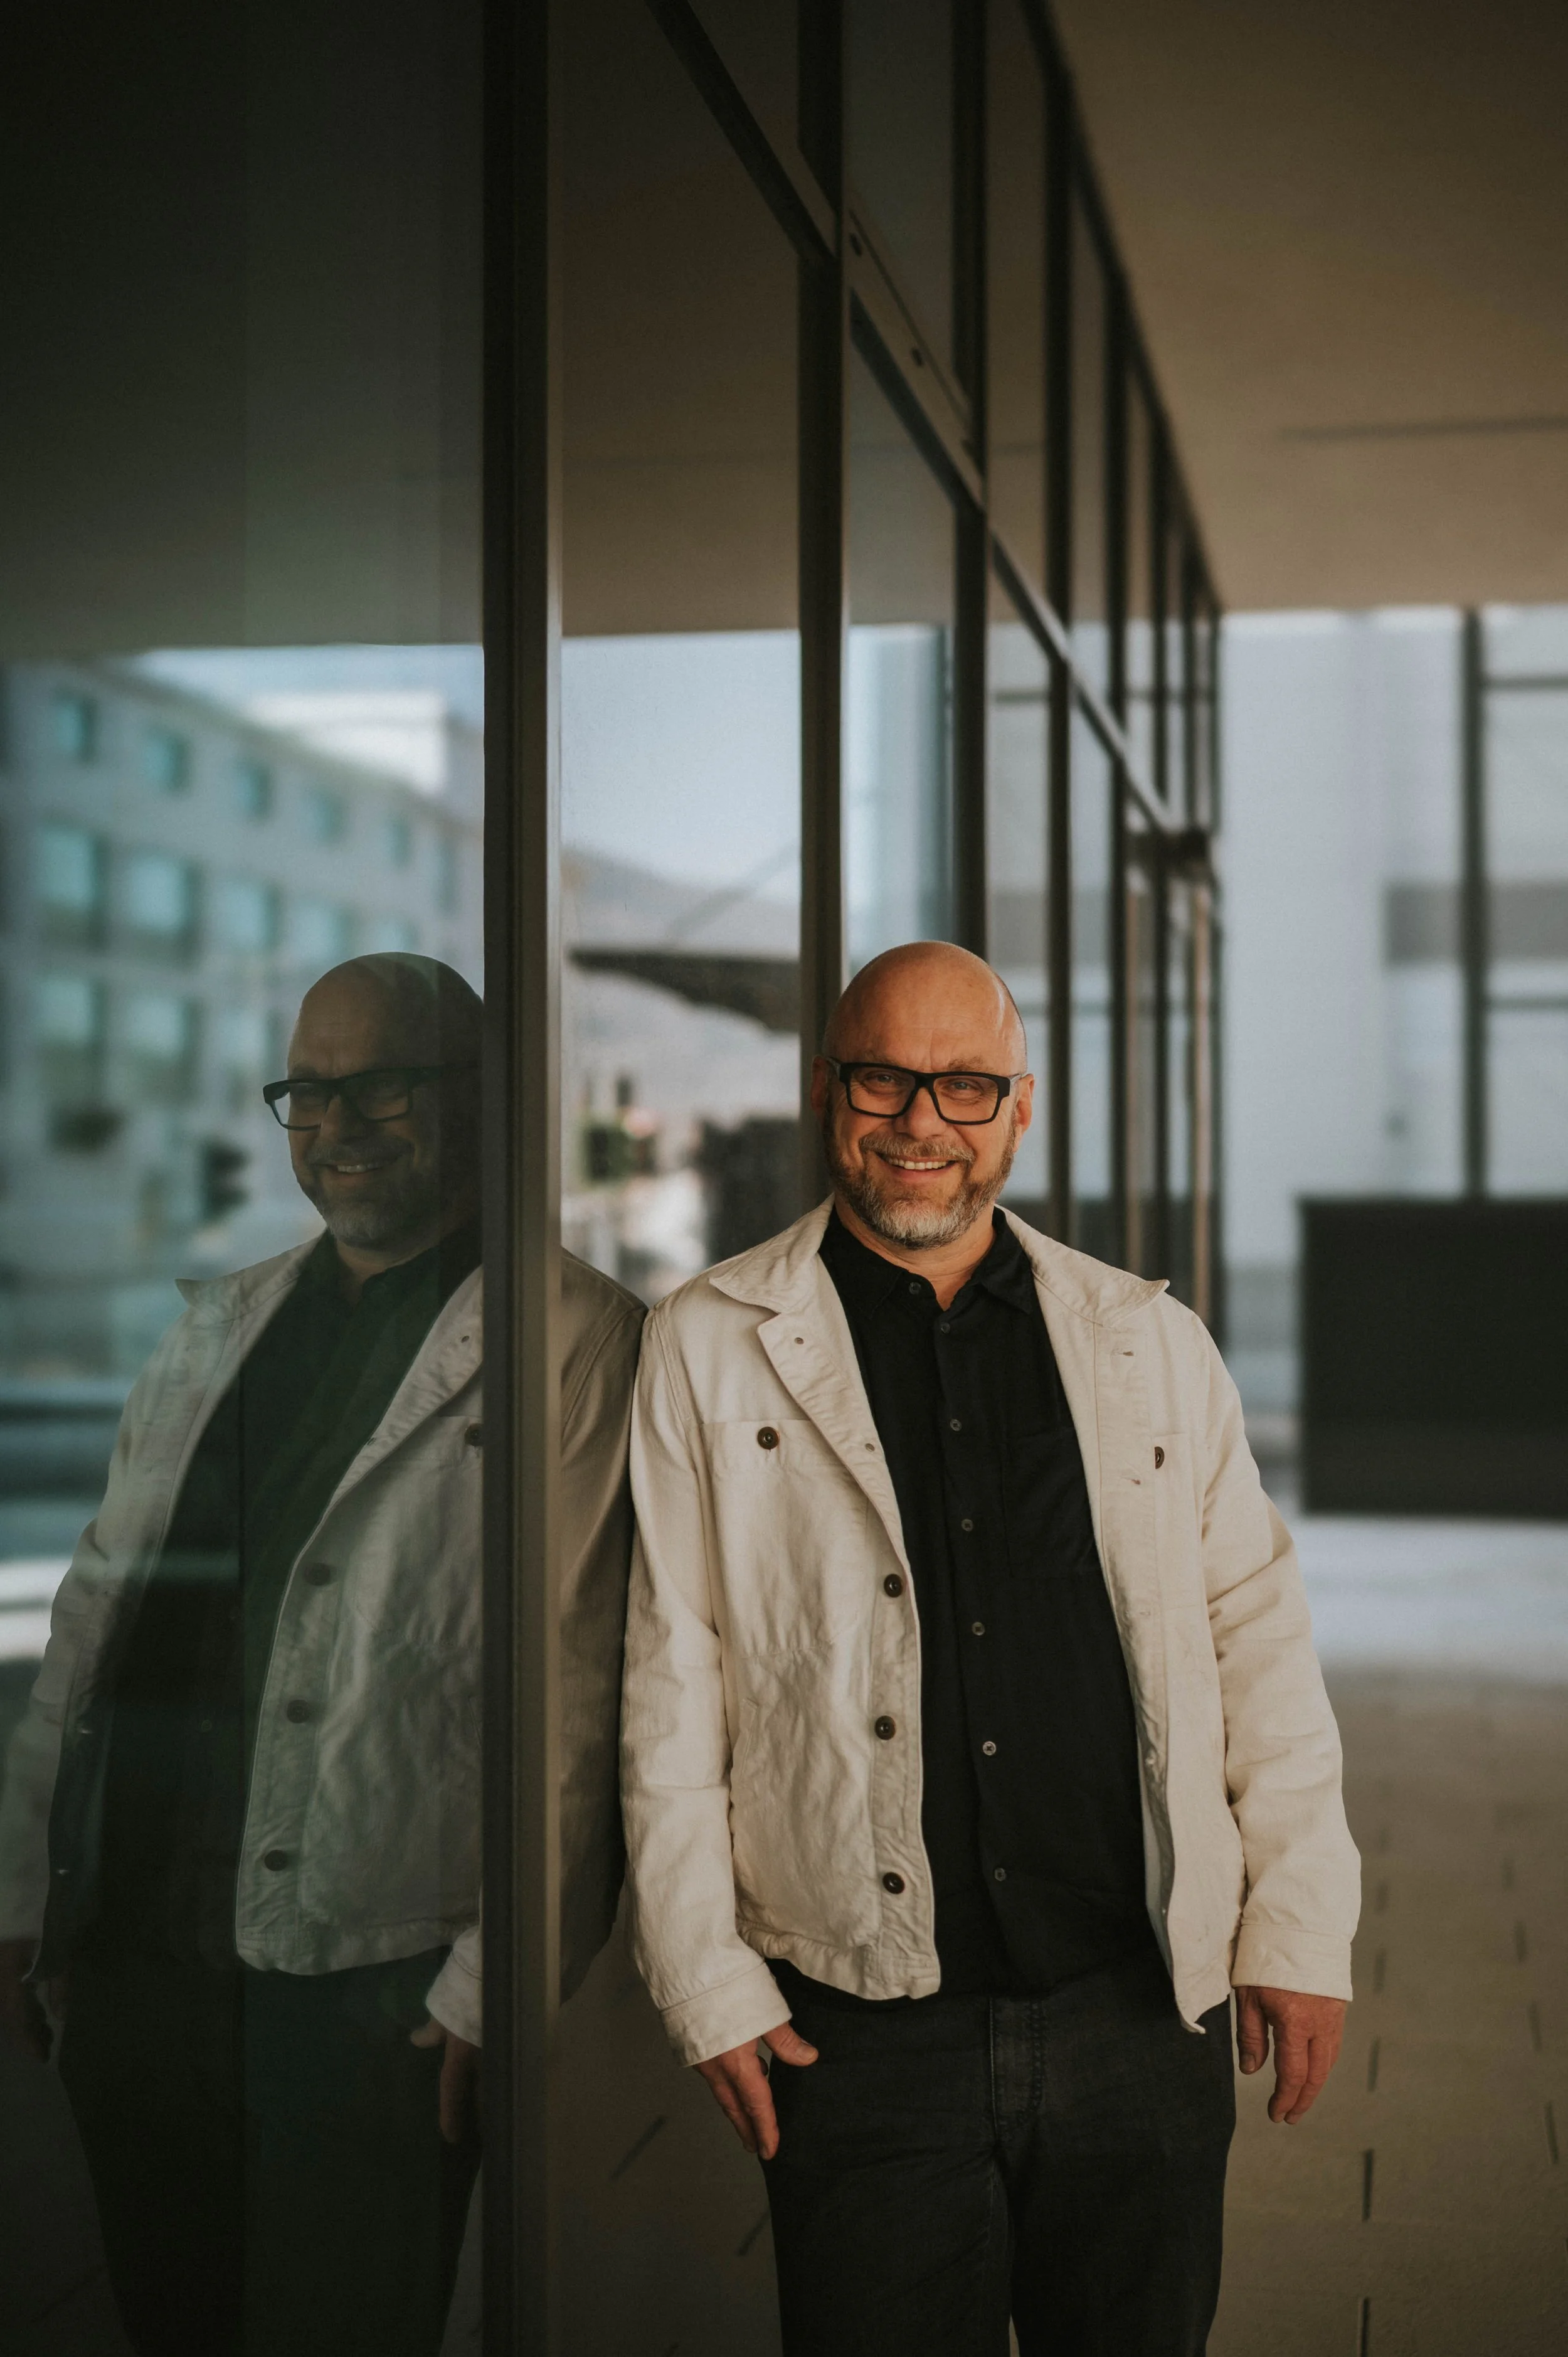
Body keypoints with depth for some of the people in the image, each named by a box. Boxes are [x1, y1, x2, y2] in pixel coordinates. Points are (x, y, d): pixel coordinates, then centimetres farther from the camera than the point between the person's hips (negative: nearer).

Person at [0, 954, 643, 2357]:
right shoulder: (222, 1324, 15)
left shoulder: (568, 1338, -6)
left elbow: (572, 1685, -10)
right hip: (136, 1944, 6)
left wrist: (496, 1981, -13)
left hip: (374, 1978, -6)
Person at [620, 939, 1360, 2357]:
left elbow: (1259, 1636, 10)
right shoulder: (711, 1349, 1)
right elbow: (668, 1685, 0)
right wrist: (709, 1981, -3)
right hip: (864, 2029, -2)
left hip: (1145, 2014, 2)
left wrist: (1300, 1928, 5)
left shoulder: (1153, 1345, 9)